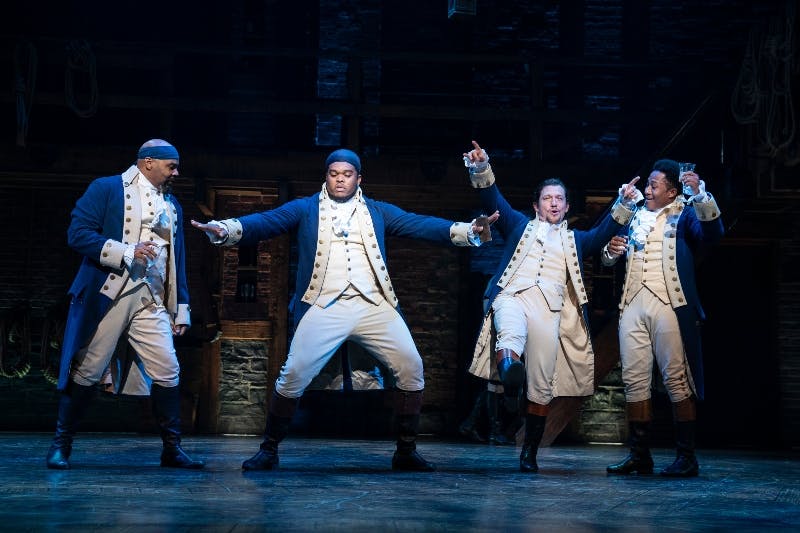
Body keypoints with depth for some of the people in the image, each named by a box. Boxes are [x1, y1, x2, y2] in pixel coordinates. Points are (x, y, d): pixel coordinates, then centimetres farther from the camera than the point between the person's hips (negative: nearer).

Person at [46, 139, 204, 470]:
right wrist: (127, 252, -16)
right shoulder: (107, 189, 1)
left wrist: (181, 309, 13)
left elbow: (176, 261, 19)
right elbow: (78, 233, -9)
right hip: (107, 297, -5)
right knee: (87, 372, 0)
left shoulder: (172, 205, 18)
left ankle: (172, 449, 7)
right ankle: (61, 445, 13)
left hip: (151, 303, 5)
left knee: (167, 372, -3)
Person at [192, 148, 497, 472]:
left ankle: (406, 451, 8)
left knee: (410, 366, -7)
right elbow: (266, 221, -1)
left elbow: (420, 225, 6)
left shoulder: (378, 211, 16)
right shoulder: (305, 209, 11)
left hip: (374, 306, 2)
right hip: (325, 307, -2)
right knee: (294, 375, -11)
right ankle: (269, 450, 8)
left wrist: (467, 231, -8)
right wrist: (226, 229, -21)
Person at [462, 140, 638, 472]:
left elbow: (604, 233, 11)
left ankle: (530, 453, 0)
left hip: (549, 308, 1)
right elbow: (493, 200, 12)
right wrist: (481, 169, -5)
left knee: (541, 387, -6)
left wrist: (624, 204, -4)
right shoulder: (520, 226, 25)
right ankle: (508, 363, -68)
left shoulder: (575, 240, 29)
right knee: (511, 325, -40)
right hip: (512, 295, -1)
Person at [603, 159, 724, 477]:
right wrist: (612, 251, 3)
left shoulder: (685, 214, 8)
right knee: (634, 379, 2)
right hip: (633, 304, 5)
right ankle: (639, 455, 8)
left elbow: (713, 233, -13)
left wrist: (700, 194, -26)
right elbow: (608, 260, 27)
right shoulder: (635, 218, 22)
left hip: (669, 304, -5)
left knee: (676, 380, -7)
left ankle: (686, 457, -4)